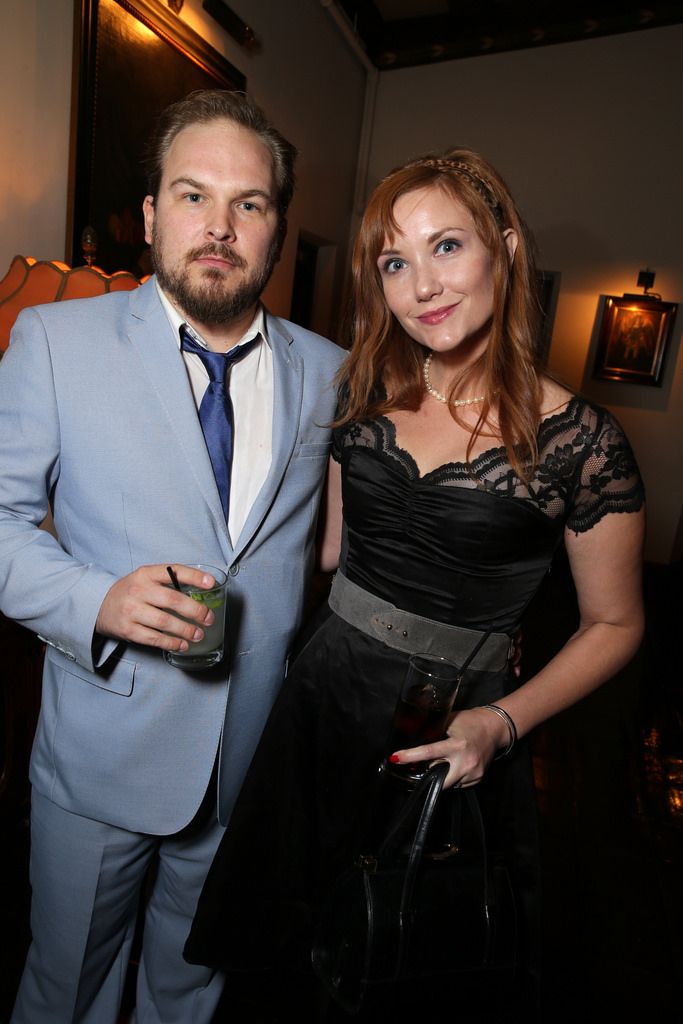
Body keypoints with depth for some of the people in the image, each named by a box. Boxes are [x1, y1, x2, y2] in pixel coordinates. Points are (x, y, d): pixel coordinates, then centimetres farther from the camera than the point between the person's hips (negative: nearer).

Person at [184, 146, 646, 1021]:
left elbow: (613, 624, -5)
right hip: (322, 700, 4)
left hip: (450, 746, -3)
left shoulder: (578, 439, -15)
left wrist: (502, 723, -17)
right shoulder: (363, 399, -2)